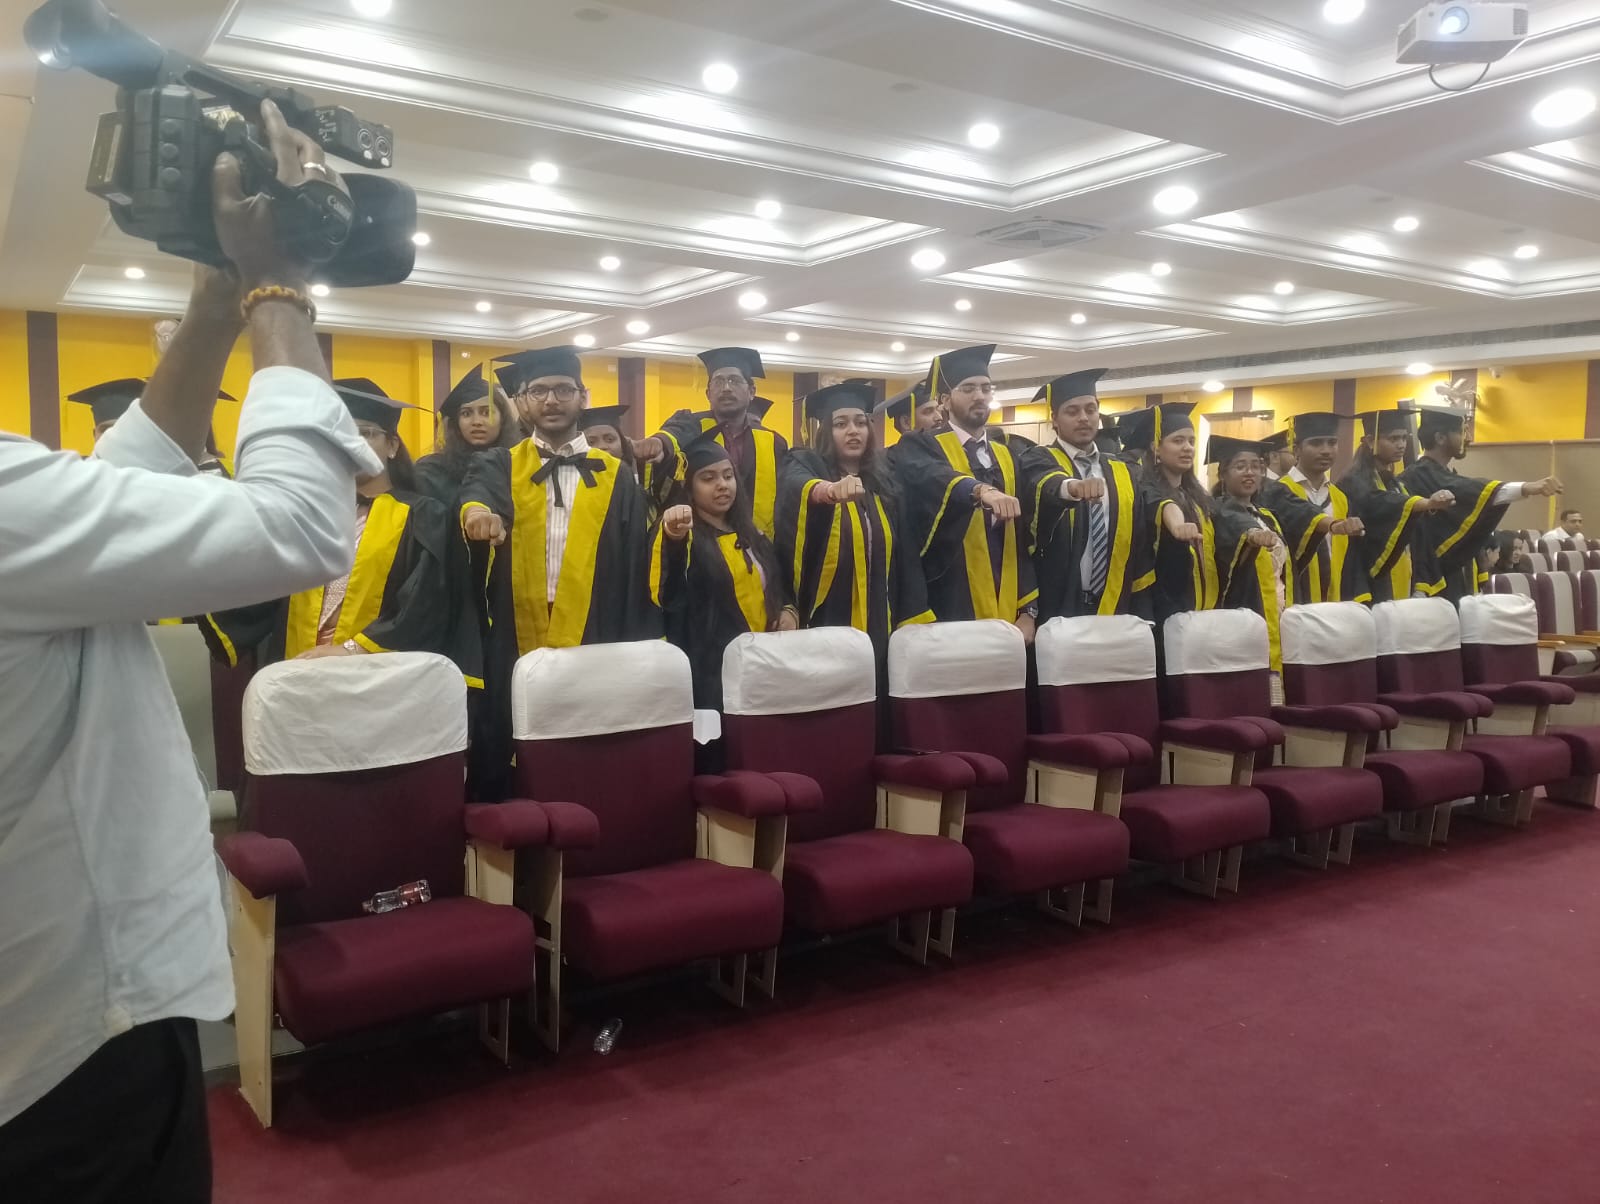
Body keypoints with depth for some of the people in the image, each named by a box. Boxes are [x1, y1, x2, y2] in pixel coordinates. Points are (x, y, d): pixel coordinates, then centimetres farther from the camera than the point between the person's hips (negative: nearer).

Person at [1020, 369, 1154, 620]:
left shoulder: (1126, 474, 12)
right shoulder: (1038, 461, -2)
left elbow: (1141, 545, 12)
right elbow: (1047, 486, -26)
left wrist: (1140, 615, 6)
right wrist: (1072, 487, -48)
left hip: (1114, 611, 4)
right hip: (1055, 613, -4)